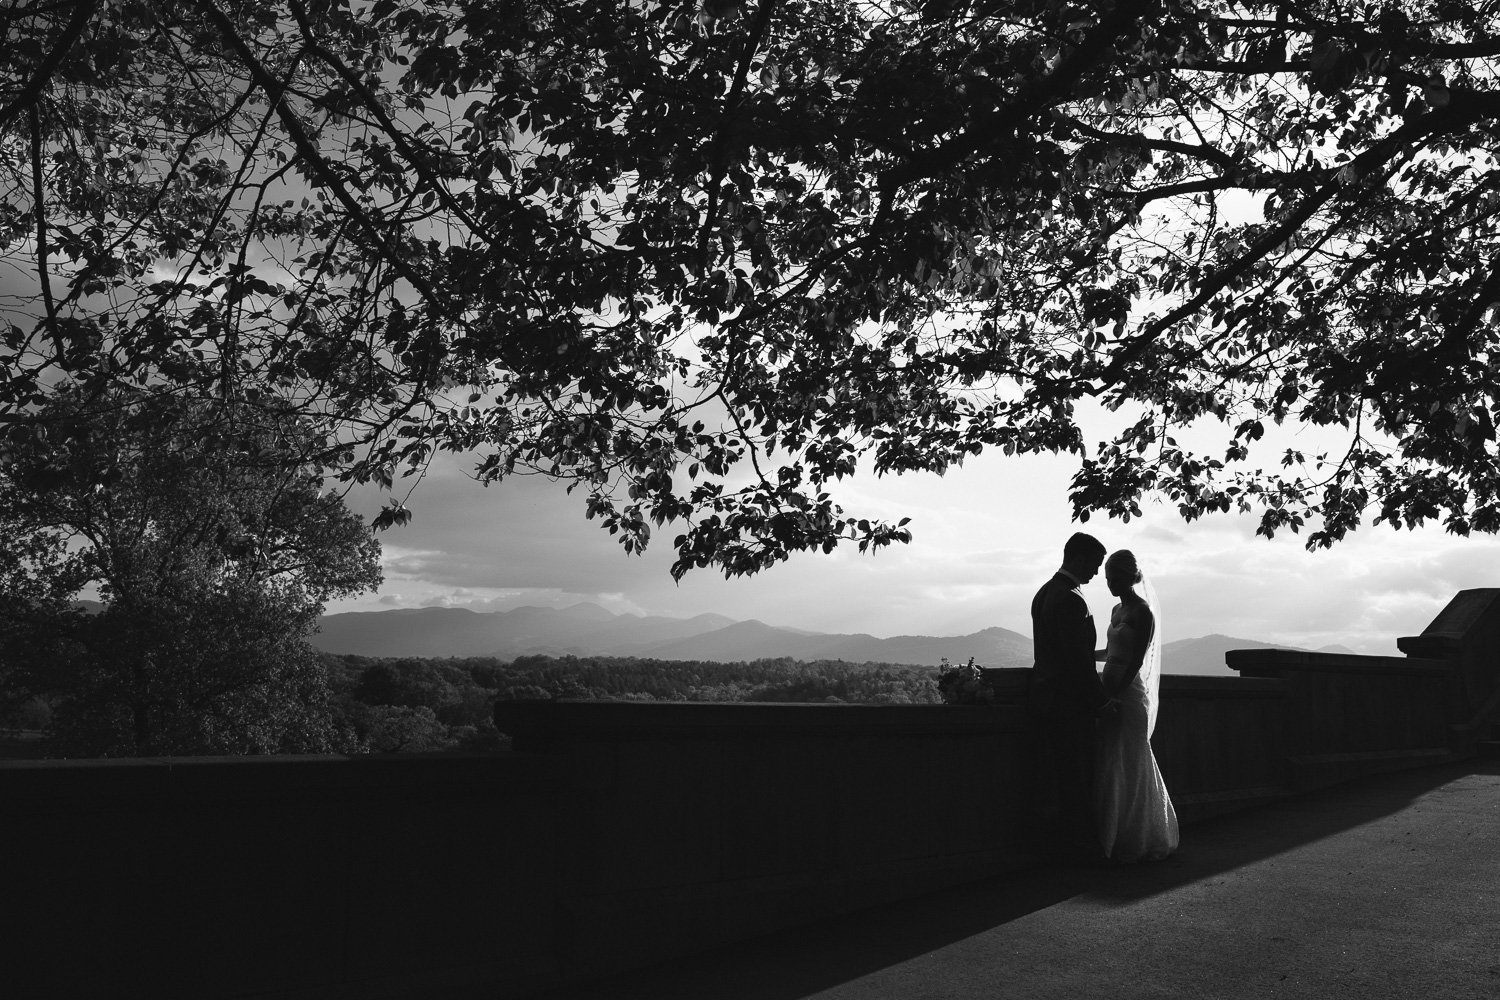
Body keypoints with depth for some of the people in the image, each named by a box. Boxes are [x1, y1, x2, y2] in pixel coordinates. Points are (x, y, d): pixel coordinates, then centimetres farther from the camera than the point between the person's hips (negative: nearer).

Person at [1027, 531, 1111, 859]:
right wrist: (1100, 700, -11)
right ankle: (1079, 844, 9)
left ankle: (1053, 839, 23)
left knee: (1052, 775, 15)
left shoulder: (1045, 592, 11)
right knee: (1076, 776, 0)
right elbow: (1079, 658, -21)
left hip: (1045, 695, 10)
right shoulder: (1070, 600, -20)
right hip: (1070, 703, -10)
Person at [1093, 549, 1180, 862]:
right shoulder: (1118, 610, 14)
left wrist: (1116, 694, -20)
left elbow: (1136, 661, -17)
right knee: (1110, 768, 10)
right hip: (1113, 693, 8)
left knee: (1126, 769, -2)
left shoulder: (1143, 612, -12)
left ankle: (1135, 845, 8)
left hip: (1130, 694, -8)